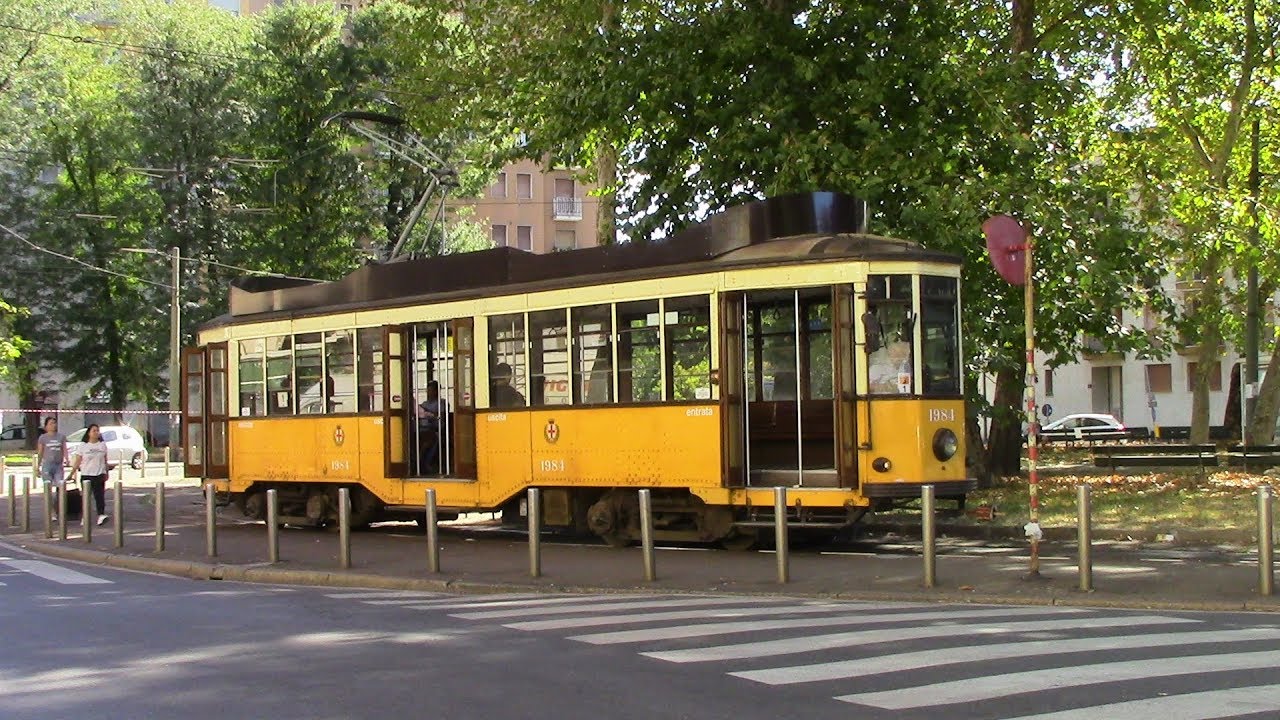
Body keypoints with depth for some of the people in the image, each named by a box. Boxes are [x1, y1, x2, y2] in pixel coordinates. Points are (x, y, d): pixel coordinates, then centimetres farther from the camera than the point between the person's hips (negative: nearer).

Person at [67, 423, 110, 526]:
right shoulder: (83, 447, 2)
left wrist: (106, 473, 11)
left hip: (99, 475, 0)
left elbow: (105, 461, 13)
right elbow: (77, 462, 3)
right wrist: (72, 474, -2)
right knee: (86, 496, 5)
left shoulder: (103, 445, 7)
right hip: (86, 475, 0)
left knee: (99, 495, -10)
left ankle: (101, 515, -18)